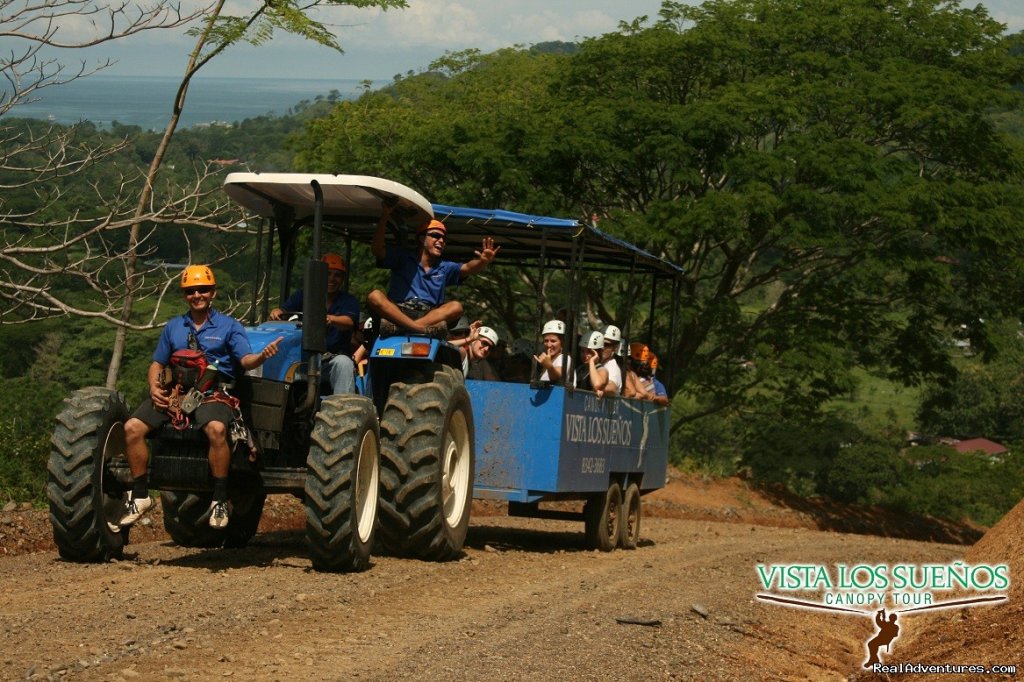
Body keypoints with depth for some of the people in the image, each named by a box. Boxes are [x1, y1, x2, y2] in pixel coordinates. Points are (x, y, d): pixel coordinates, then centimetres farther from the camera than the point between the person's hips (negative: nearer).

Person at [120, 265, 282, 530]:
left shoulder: (229, 326, 8)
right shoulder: (174, 327, 19)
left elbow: (245, 359, -5)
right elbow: (157, 364, 23)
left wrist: (262, 356, -29)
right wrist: (154, 387, 1)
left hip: (214, 394, -4)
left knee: (216, 428, -38)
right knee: (133, 427, -18)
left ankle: (220, 500, -27)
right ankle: (140, 495, -5)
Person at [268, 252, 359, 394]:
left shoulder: (349, 301, 6)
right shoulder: (303, 296, 14)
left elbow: (349, 322, -15)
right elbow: (284, 309, -2)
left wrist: (330, 319, -38)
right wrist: (276, 312, -28)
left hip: (334, 357, -1)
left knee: (344, 363, -35)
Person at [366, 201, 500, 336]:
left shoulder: (445, 268, 19)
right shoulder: (403, 258, 13)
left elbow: (468, 268, 2)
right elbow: (377, 250, -1)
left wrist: (483, 262, -23)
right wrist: (384, 217, -11)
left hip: (431, 315, 2)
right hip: (397, 311, -2)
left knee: (455, 307, -24)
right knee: (375, 296, -28)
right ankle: (420, 328, -48)